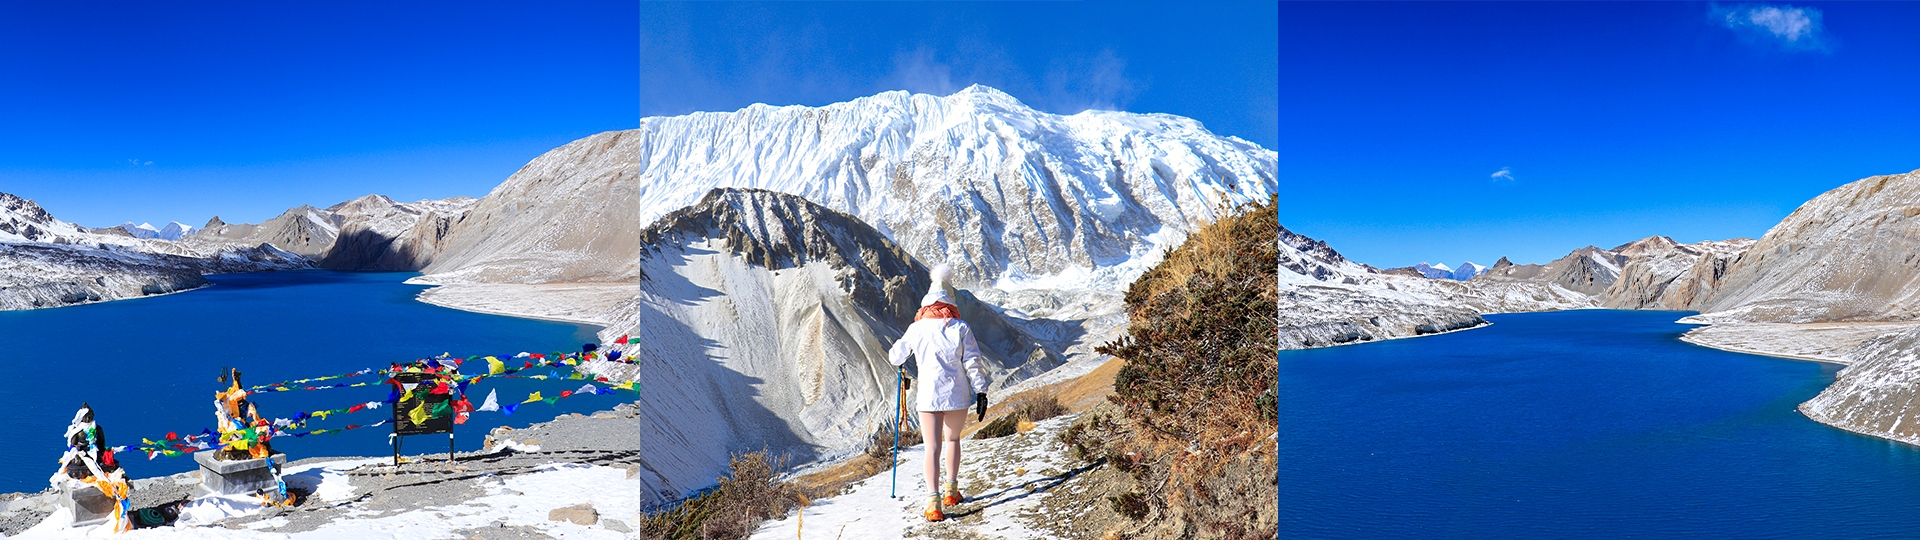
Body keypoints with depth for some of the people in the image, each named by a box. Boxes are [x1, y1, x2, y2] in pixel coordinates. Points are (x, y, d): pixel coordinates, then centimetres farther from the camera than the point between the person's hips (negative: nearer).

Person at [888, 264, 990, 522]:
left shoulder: (917, 328, 0)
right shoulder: (960, 328, -3)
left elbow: (896, 356, 13)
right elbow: (972, 362, -4)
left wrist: (891, 355, 36)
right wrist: (981, 390, 2)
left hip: (929, 396, -1)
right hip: (957, 394, 1)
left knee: (933, 448, 0)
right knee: (952, 438, 23)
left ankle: (934, 500, -13)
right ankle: (951, 489, 28)